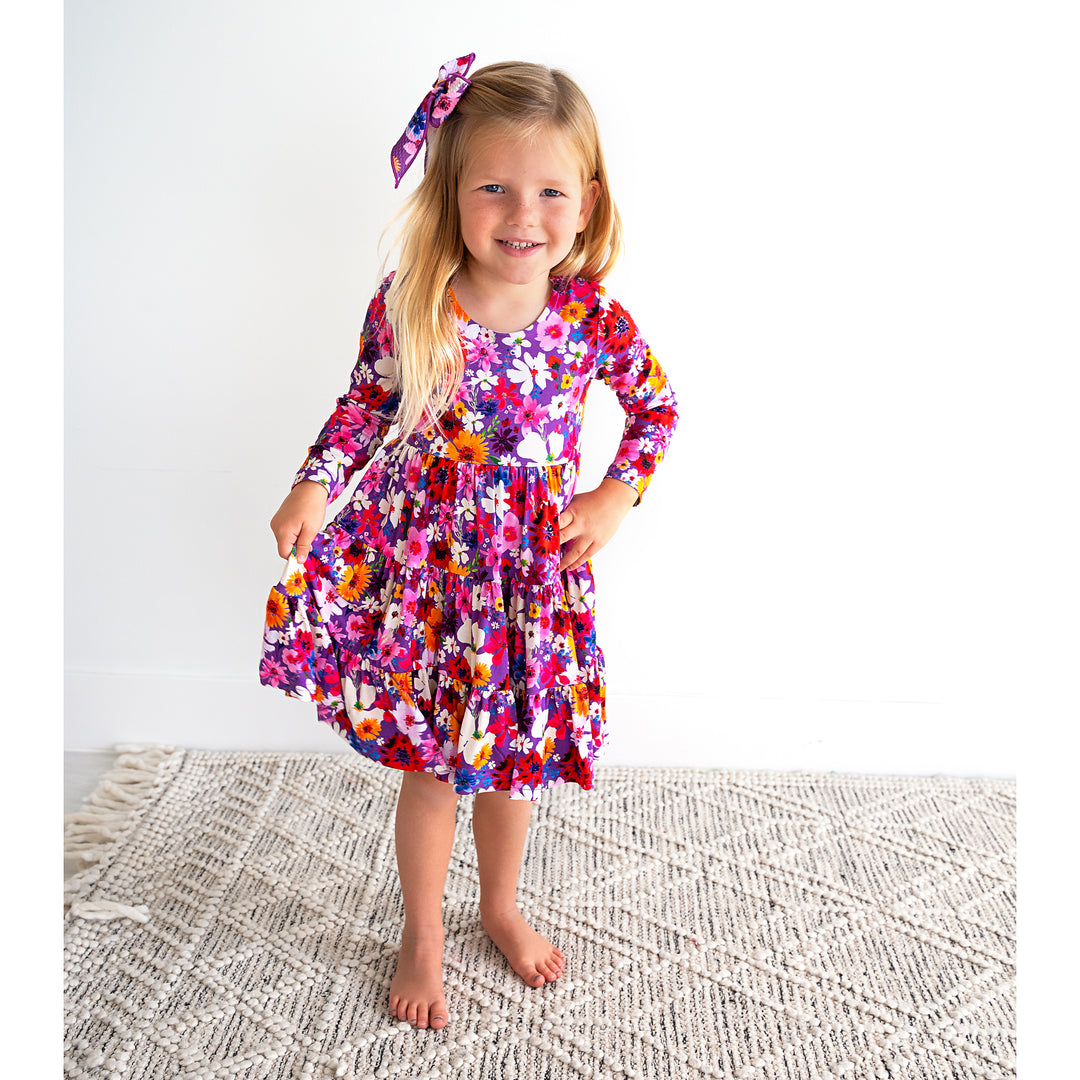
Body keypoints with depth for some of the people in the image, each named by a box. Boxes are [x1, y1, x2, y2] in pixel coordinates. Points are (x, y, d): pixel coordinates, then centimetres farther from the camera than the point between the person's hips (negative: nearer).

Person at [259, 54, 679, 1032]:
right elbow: (368, 402, 2)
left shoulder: (594, 318, -13)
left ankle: (502, 906, 48)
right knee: (429, 766, 13)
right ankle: (423, 935, 39)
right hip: (425, 563, 0)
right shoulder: (407, 306, -14)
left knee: (515, 757, 18)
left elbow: (658, 403, 4)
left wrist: (615, 498, -5)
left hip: (535, 569, 1)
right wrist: (315, 485, -11)